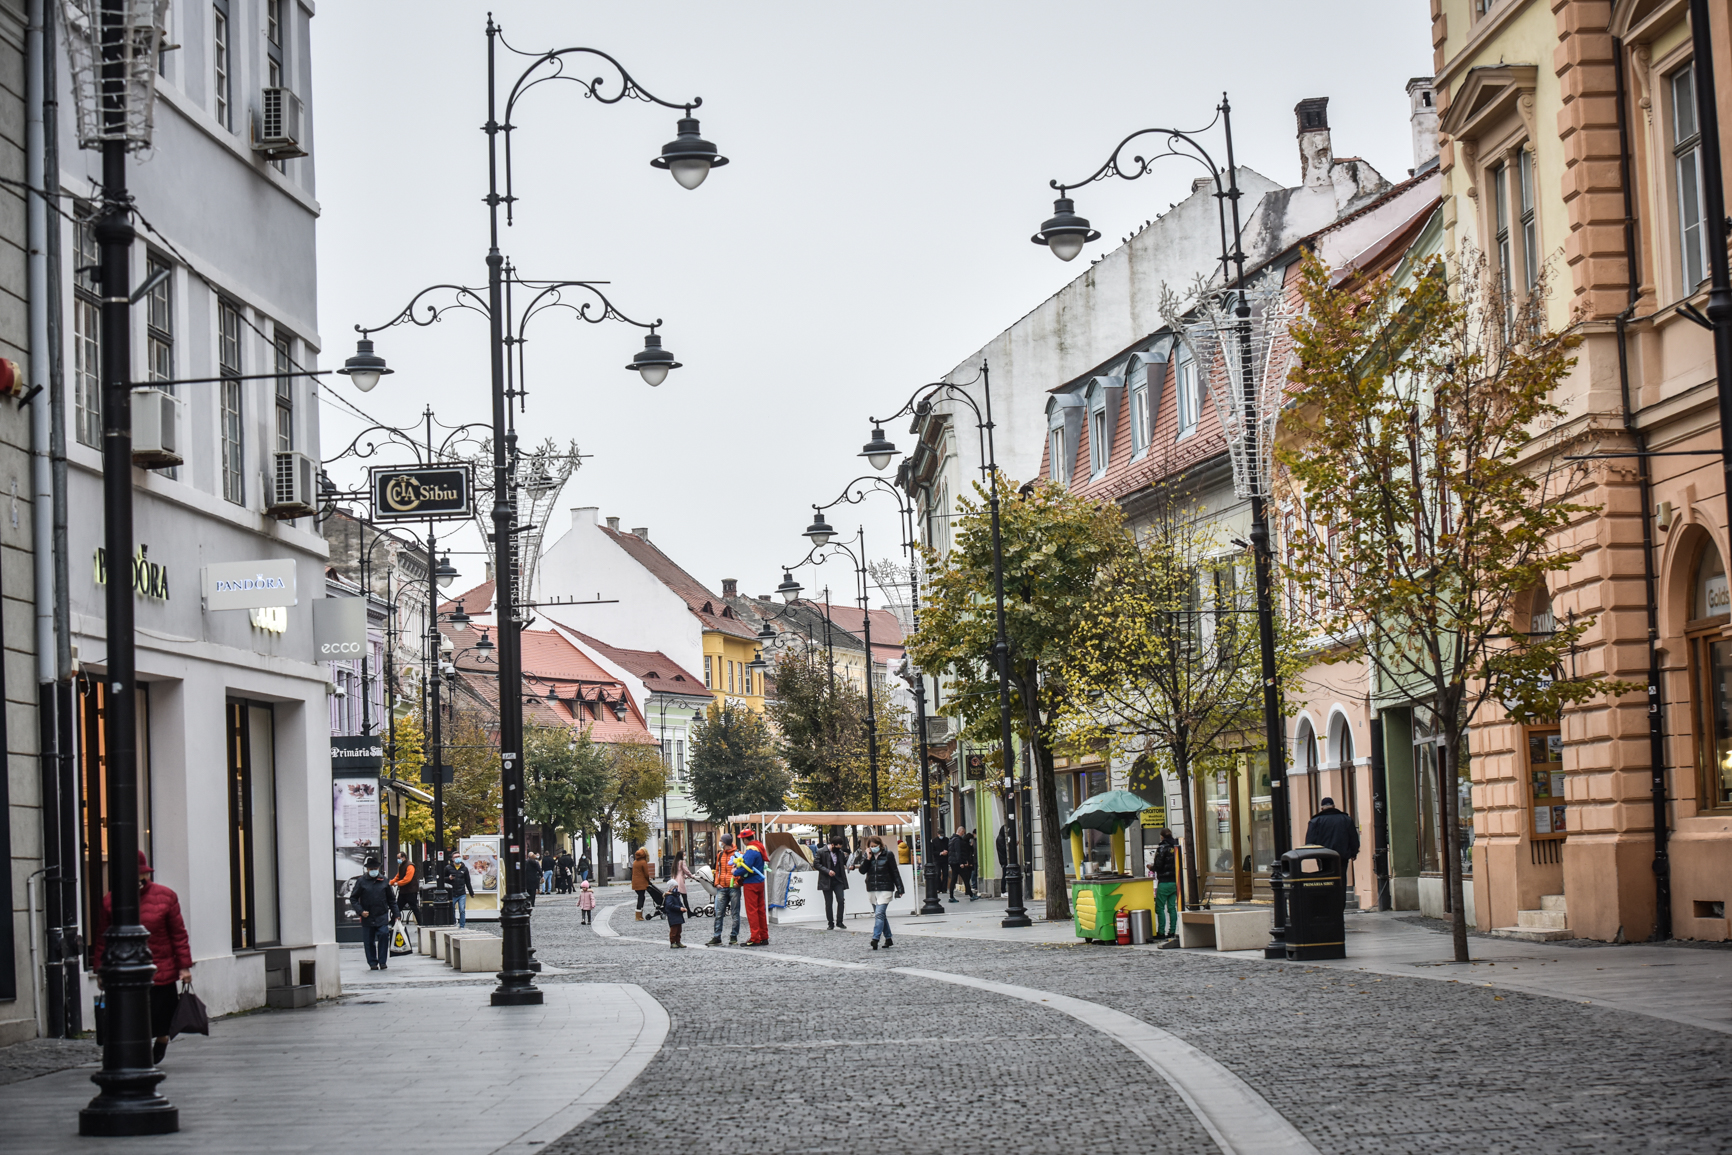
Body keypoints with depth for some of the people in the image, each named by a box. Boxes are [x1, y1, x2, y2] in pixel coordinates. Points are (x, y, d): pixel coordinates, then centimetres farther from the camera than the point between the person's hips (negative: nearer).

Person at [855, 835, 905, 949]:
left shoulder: (887, 855, -3)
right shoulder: (867, 856, 7)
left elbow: (895, 872, -1)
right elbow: (862, 870, -3)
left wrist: (899, 888, -3)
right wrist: (868, 858, -14)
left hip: (885, 889, -5)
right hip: (872, 890, 5)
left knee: (879, 914, -16)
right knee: (881, 915, 12)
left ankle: (875, 939, -23)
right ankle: (888, 939, 21)